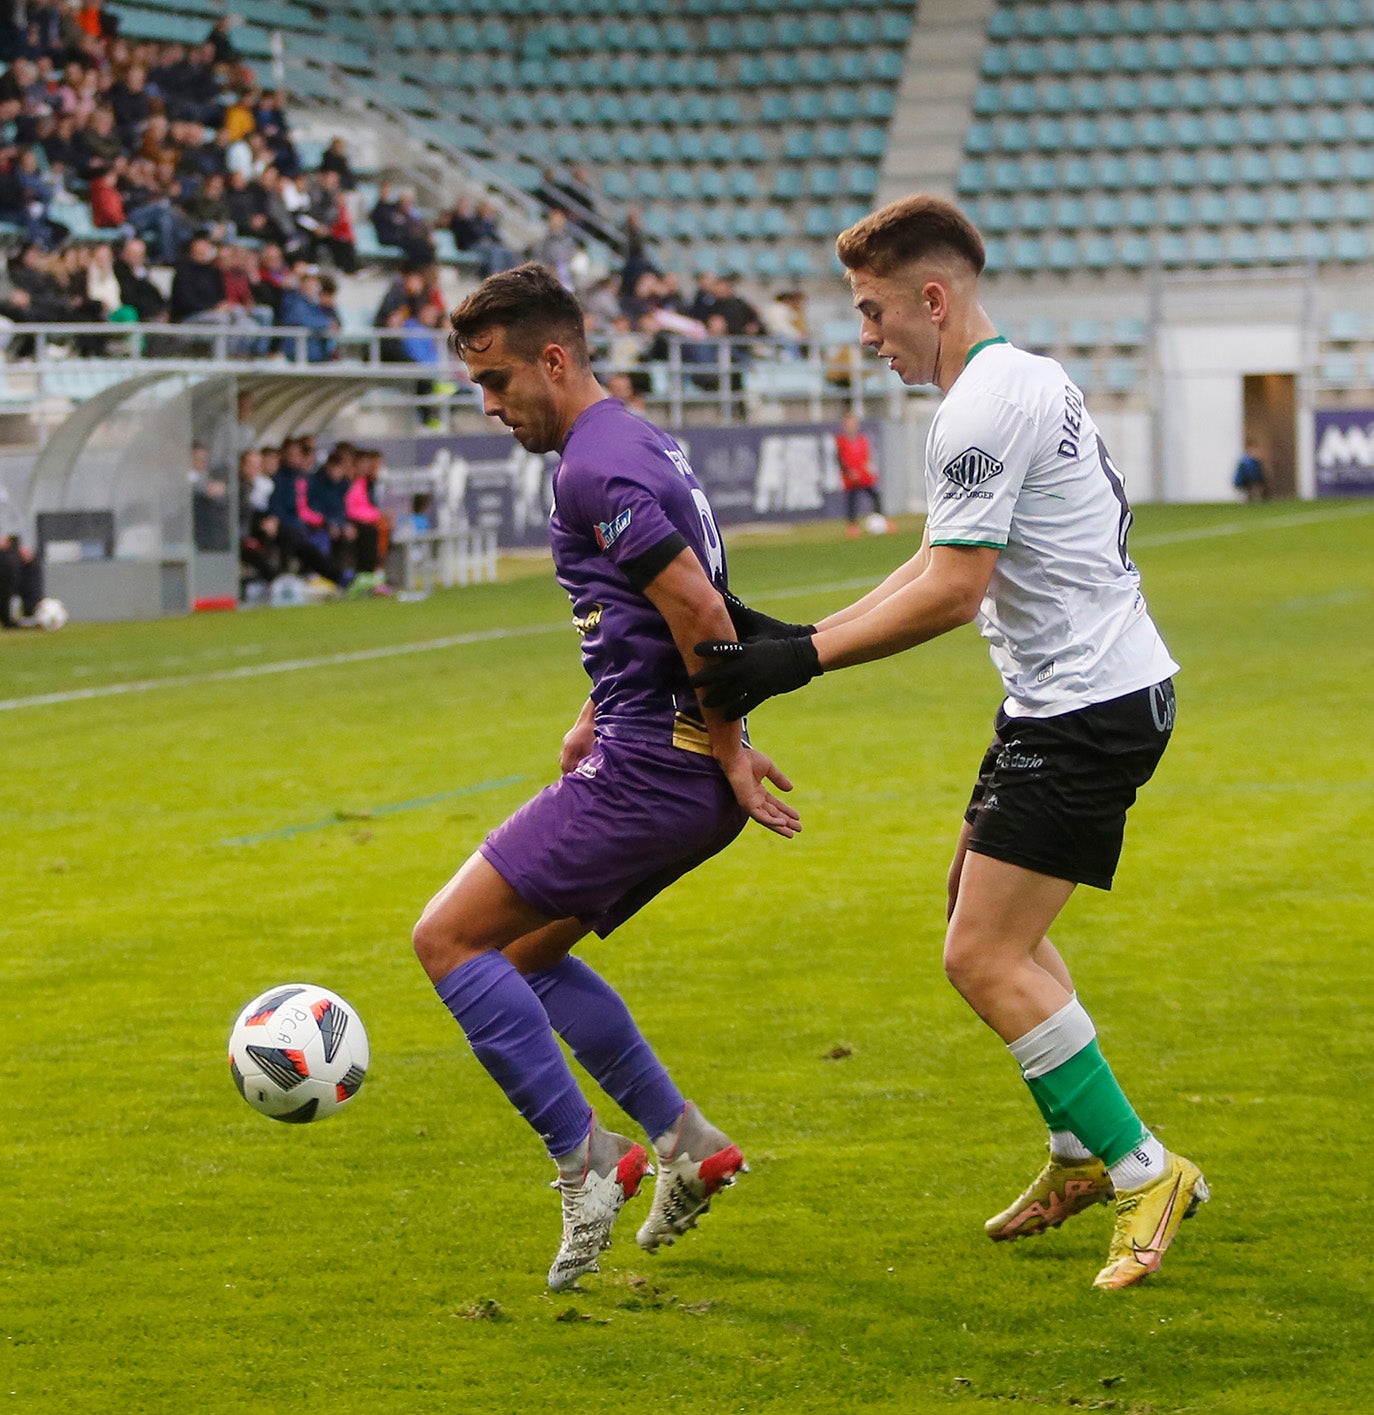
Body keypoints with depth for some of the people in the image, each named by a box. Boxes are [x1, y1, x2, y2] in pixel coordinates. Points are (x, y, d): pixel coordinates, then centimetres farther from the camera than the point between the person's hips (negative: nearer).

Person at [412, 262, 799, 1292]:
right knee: (523, 953, 20)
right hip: (686, 775, 10)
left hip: (647, 772, -10)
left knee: (449, 939, -7)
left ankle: (587, 1163, -6)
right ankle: (687, 1145, 21)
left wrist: (729, 748, -15)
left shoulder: (595, 467, -16)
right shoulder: (639, 444, 17)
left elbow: (698, 609, -23)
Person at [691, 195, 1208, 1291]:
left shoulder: (985, 405, -18)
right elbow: (942, 566, 18)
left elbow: (953, 591, -22)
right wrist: (798, 637, 12)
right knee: (983, 906, 22)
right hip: (1108, 692, 11)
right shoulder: (1024, 381, 15)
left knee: (985, 957, -10)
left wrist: (797, 661, -18)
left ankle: (1142, 1171, -4)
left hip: (1086, 707, -11)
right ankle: (1082, 1155, 29)